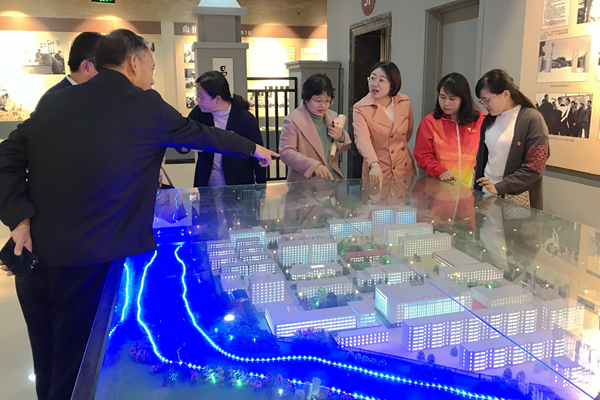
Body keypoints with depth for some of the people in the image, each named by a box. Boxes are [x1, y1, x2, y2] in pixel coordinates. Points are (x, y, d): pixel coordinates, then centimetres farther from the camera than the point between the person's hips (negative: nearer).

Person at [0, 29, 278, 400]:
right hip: (94, 261, -5)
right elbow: (201, 133, 8)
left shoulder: (54, 100, 9)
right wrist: (254, 148, 23)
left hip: (34, 258, 6)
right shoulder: (147, 106, -4)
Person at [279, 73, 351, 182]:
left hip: (332, 179, 5)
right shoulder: (293, 120, -4)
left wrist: (341, 137, 1)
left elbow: (342, 148, 24)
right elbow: (286, 152, -13)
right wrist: (314, 165, -23)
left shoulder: (332, 116, 15)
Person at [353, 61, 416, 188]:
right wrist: (374, 165, -44)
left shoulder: (405, 103, 0)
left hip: (405, 170, 4)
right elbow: (362, 139, -30)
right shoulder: (360, 108, -13)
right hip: (376, 173, -4)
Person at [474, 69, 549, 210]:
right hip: (486, 193, 5)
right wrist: (477, 188, 7)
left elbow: (535, 167, -14)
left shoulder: (532, 119, -10)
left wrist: (499, 188, -18)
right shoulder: (489, 120, 9)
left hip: (517, 199, -5)